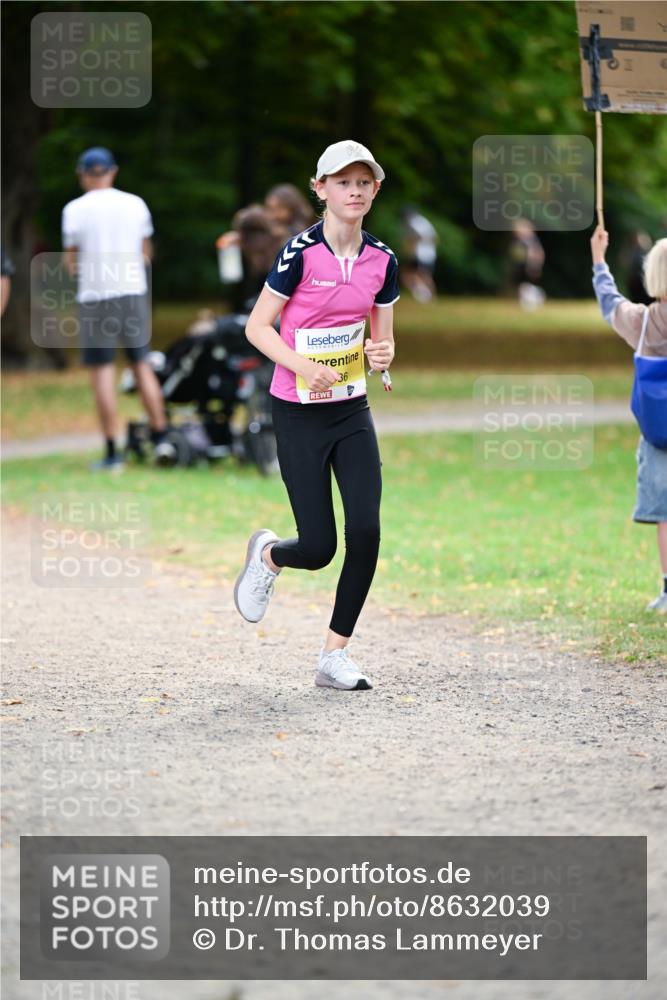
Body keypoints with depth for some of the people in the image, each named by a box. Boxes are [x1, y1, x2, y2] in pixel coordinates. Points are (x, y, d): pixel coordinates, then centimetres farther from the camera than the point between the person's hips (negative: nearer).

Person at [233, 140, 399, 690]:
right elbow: (257, 326, -9)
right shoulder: (302, 252, -13)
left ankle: (335, 655, 3)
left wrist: (382, 355, -11)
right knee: (318, 547, -6)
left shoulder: (382, 260, 3)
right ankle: (267, 554, 32)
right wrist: (304, 366, -23)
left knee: (366, 530, -10)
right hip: (298, 413, -5)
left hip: (353, 412, 5)